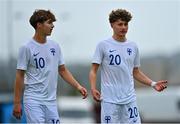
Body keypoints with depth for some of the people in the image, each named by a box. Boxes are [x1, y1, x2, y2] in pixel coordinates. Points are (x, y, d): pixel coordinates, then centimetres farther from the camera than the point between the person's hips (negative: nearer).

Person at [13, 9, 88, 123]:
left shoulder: (55, 46, 8)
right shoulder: (27, 48, -8)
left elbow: (63, 70, 15)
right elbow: (20, 77, -6)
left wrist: (78, 86, 3)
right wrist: (17, 103, -7)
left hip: (51, 101, 6)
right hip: (33, 100, -6)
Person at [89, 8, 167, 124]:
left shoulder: (133, 47, 12)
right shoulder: (103, 45, 0)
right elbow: (93, 71, 0)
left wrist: (152, 83, 6)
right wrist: (93, 88, -17)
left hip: (129, 99, 4)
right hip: (109, 100, -3)